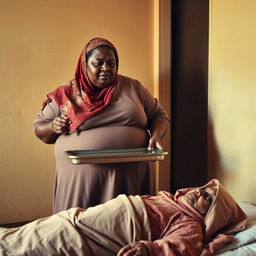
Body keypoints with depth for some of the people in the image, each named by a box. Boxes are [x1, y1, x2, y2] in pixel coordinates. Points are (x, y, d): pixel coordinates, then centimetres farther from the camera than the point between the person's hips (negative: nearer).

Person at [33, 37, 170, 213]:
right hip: (80, 179, -1)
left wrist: (156, 135, -7)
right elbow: (39, 128, 14)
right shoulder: (66, 94, 6)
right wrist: (52, 127, -8)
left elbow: (160, 116, 13)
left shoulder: (133, 87, 9)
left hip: (129, 178, 1)